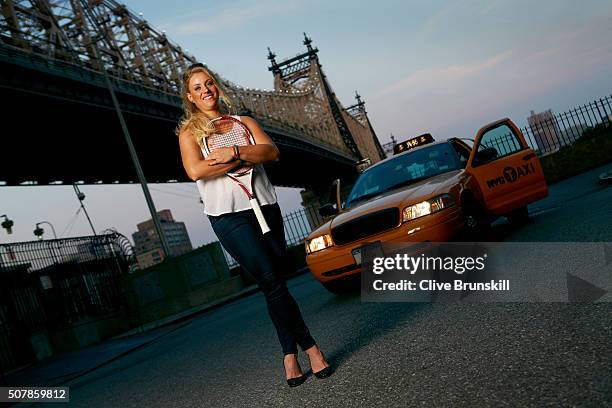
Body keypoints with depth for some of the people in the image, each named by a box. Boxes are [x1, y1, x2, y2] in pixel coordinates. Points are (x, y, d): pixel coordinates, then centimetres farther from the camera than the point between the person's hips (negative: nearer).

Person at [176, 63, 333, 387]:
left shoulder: (242, 122, 18)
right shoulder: (189, 132, 10)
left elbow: (272, 151, 1)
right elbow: (195, 171, -11)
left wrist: (234, 152, -14)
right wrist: (244, 159, -8)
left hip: (265, 207, 3)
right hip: (229, 217, -3)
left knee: (273, 285, 3)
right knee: (272, 283, -9)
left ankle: (289, 354, 13)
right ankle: (309, 346, 4)